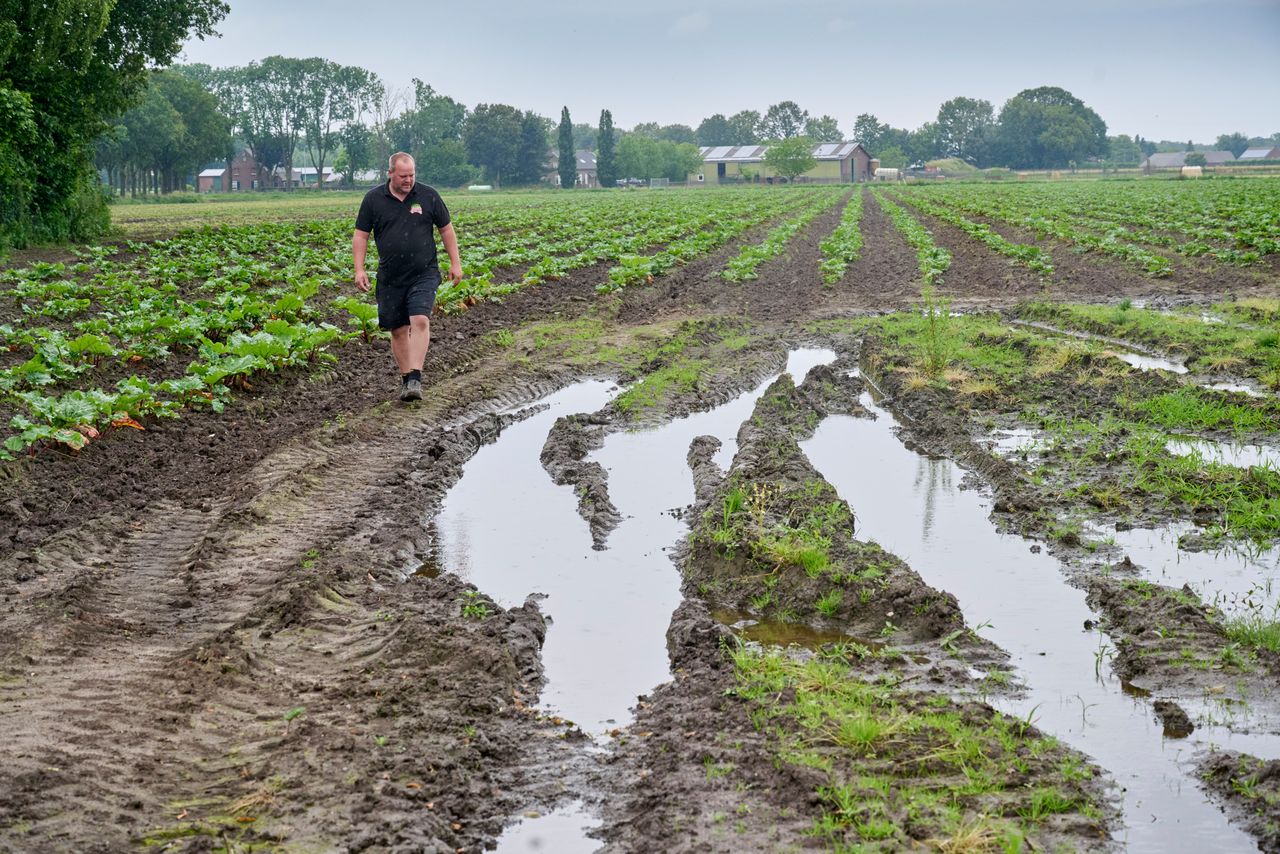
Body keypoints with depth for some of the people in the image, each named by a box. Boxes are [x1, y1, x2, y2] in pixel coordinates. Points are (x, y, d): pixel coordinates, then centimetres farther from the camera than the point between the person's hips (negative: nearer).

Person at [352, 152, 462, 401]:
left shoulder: (428, 196, 1)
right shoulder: (373, 199, 1)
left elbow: (446, 229, 9)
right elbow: (360, 235, 5)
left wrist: (455, 263, 6)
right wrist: (359, 269, -4)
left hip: (424, 275, -2)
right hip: (391, 278, 2)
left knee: (420, 321, -19)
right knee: (398, 330, 6)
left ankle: (415, 378, -21)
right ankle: (406, 379, 18)